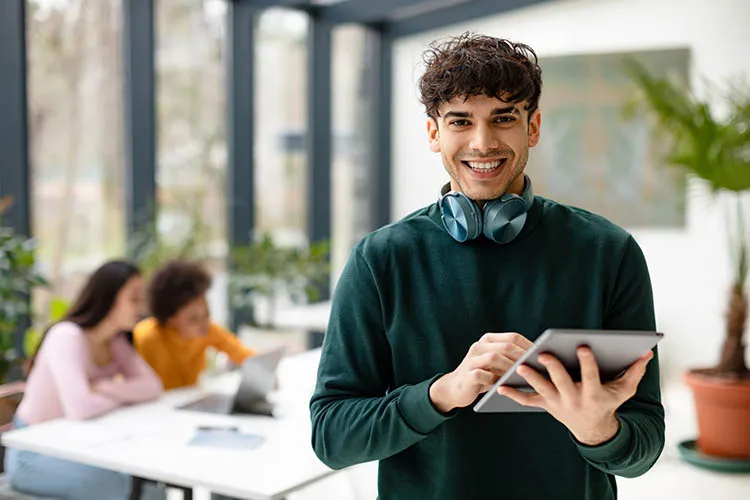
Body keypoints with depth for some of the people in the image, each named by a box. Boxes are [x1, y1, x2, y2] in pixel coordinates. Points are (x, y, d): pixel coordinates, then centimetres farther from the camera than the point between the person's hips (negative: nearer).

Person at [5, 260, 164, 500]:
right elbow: (80, 408, -37)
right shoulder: (67, 336, -24)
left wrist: (103, 388, -25)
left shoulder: (115, 341, 0)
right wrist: (124, 395, -17)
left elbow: (152, 387, -10)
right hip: (32, 453, -7)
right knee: (111, 481, -29)